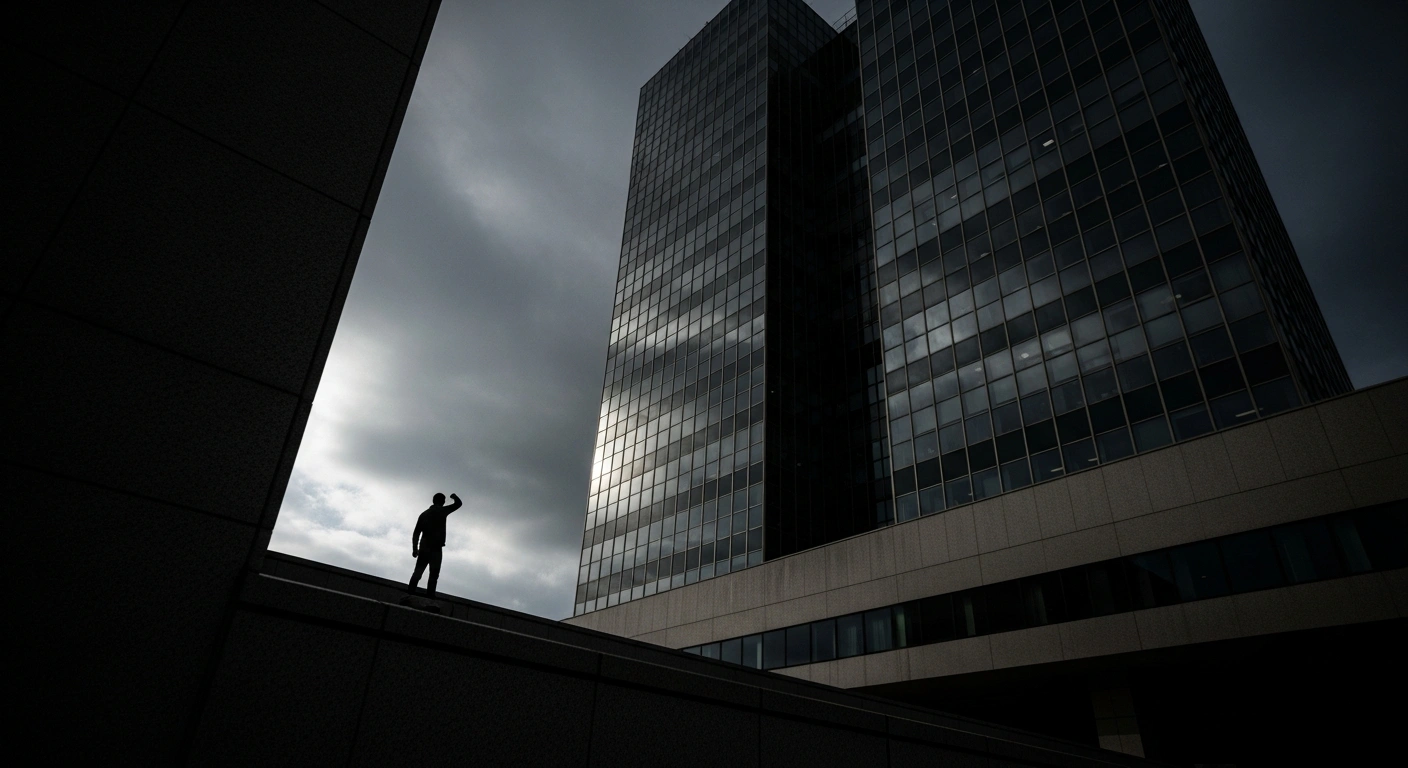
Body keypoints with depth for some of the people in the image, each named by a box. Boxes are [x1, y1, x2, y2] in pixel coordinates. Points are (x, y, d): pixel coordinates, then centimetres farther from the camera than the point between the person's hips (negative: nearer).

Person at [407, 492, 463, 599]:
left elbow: (416, 532, 12)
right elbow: (458, 503, 9)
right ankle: (430, 596, -18)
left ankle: (410, 592, -14)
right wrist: (454, 496, 30)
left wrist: (414, 548, 10)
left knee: (418, 571, 0)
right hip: (436, 548, -5)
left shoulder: (424, 514, 18)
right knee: (434, 573, -7)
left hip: (423, 547, 5)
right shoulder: (442, 511, 3)